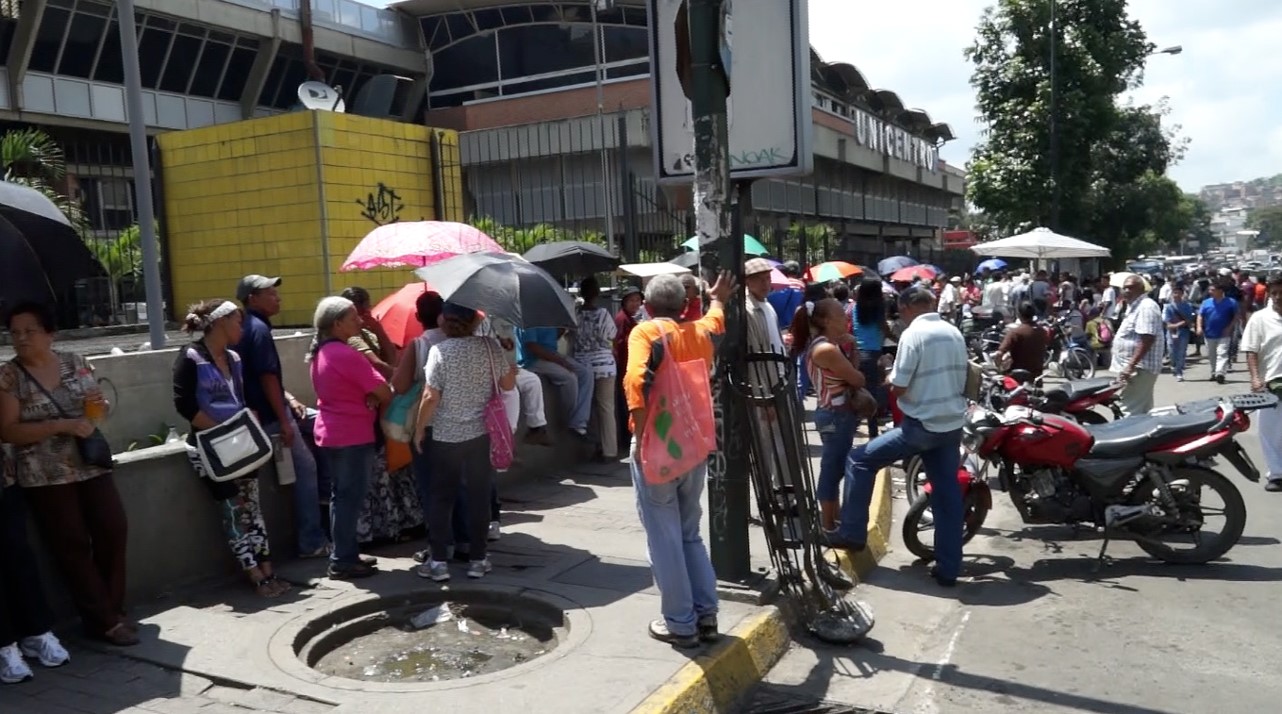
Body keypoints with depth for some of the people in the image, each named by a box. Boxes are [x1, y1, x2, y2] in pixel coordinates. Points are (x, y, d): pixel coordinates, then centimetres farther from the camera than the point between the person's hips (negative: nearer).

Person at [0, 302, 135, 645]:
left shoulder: (75, 363, 5)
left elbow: (99, 408, 15)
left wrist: (99, 406, -10)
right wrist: (62, 425, -22)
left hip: (91, 464, 4)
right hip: (45, 476, -4)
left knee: (114, 530, 3)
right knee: (72, 546, 3)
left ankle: (112, 610, 19)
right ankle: (105, 620, 11)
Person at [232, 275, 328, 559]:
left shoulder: (245, 328, 13)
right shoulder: (258, 328, -16)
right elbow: (267, 378, -22)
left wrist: (288, 399, 17)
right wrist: (284, 420, -22)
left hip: (258, 412, 10)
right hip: (270, 415, -10)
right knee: (304, 468, -3)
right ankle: (312, 541, 1)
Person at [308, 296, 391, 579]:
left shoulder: (321, 353, 10)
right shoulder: (346, 354, -19)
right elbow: (384, 391, -17)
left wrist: (370, 397, 1)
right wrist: (376, 398, 5)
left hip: (331, 433, 10)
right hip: (352, 435, -9)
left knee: (342, 496, 15)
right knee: (350, 497, -2)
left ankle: (346, 554, 23)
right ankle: (342, 561, 3)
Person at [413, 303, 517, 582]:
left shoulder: (439, 351, -12)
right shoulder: (490, 346, -4)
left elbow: (430, 397, -13)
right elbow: (508, 384, 4)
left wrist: (419, 429, 0)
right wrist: (513, 367, 25)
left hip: (445, 436, -2)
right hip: (482, 434, 2)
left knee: (442, 497, 8)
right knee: (479, 496, 9)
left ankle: (439, 561, 10)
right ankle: (477, 559, 15)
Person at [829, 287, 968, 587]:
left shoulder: (913, 334, -13)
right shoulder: (954, 333, 9)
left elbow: (899, 388, -14)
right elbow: (961, 382, 15)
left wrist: (890, 380, 6)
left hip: (922, 425, -7)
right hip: (953, 424, 7)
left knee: (860, 459, 5)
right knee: (947, 494, 11)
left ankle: (852, 533, 8)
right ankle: (948, 568, 14)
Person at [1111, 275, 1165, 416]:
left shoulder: (1146, 307, -15)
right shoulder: (1134, 306, 18)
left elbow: (1147, 339, -25)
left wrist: (1130, 366, -28)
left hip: (1139, 369, -11)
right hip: (1136, 367, 11)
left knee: (1131, 412, -13)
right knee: (1143, 411, 15)